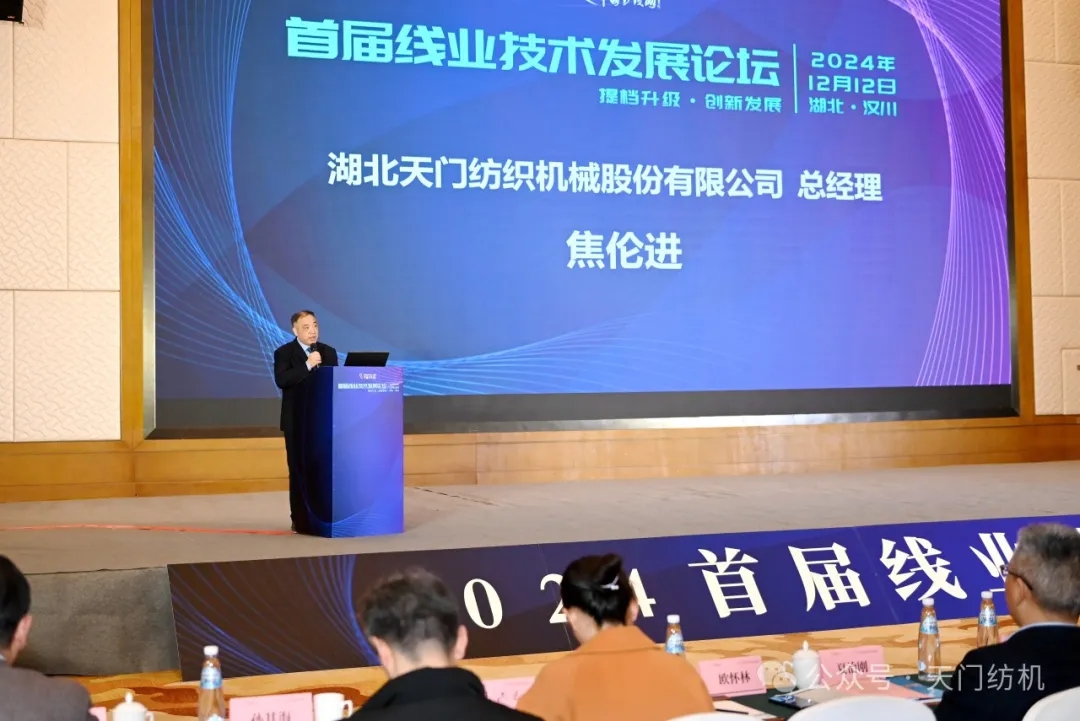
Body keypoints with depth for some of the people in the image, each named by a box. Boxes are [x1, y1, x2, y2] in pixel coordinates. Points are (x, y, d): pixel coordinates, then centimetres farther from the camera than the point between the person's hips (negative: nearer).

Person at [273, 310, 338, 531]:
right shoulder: (284, 353, -2)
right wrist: (307, 365, -23)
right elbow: (281, 380, -18)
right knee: (298, 469, 0)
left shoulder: (329, 352, 10)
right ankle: (299, 517, 4)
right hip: (297, 421, -3)